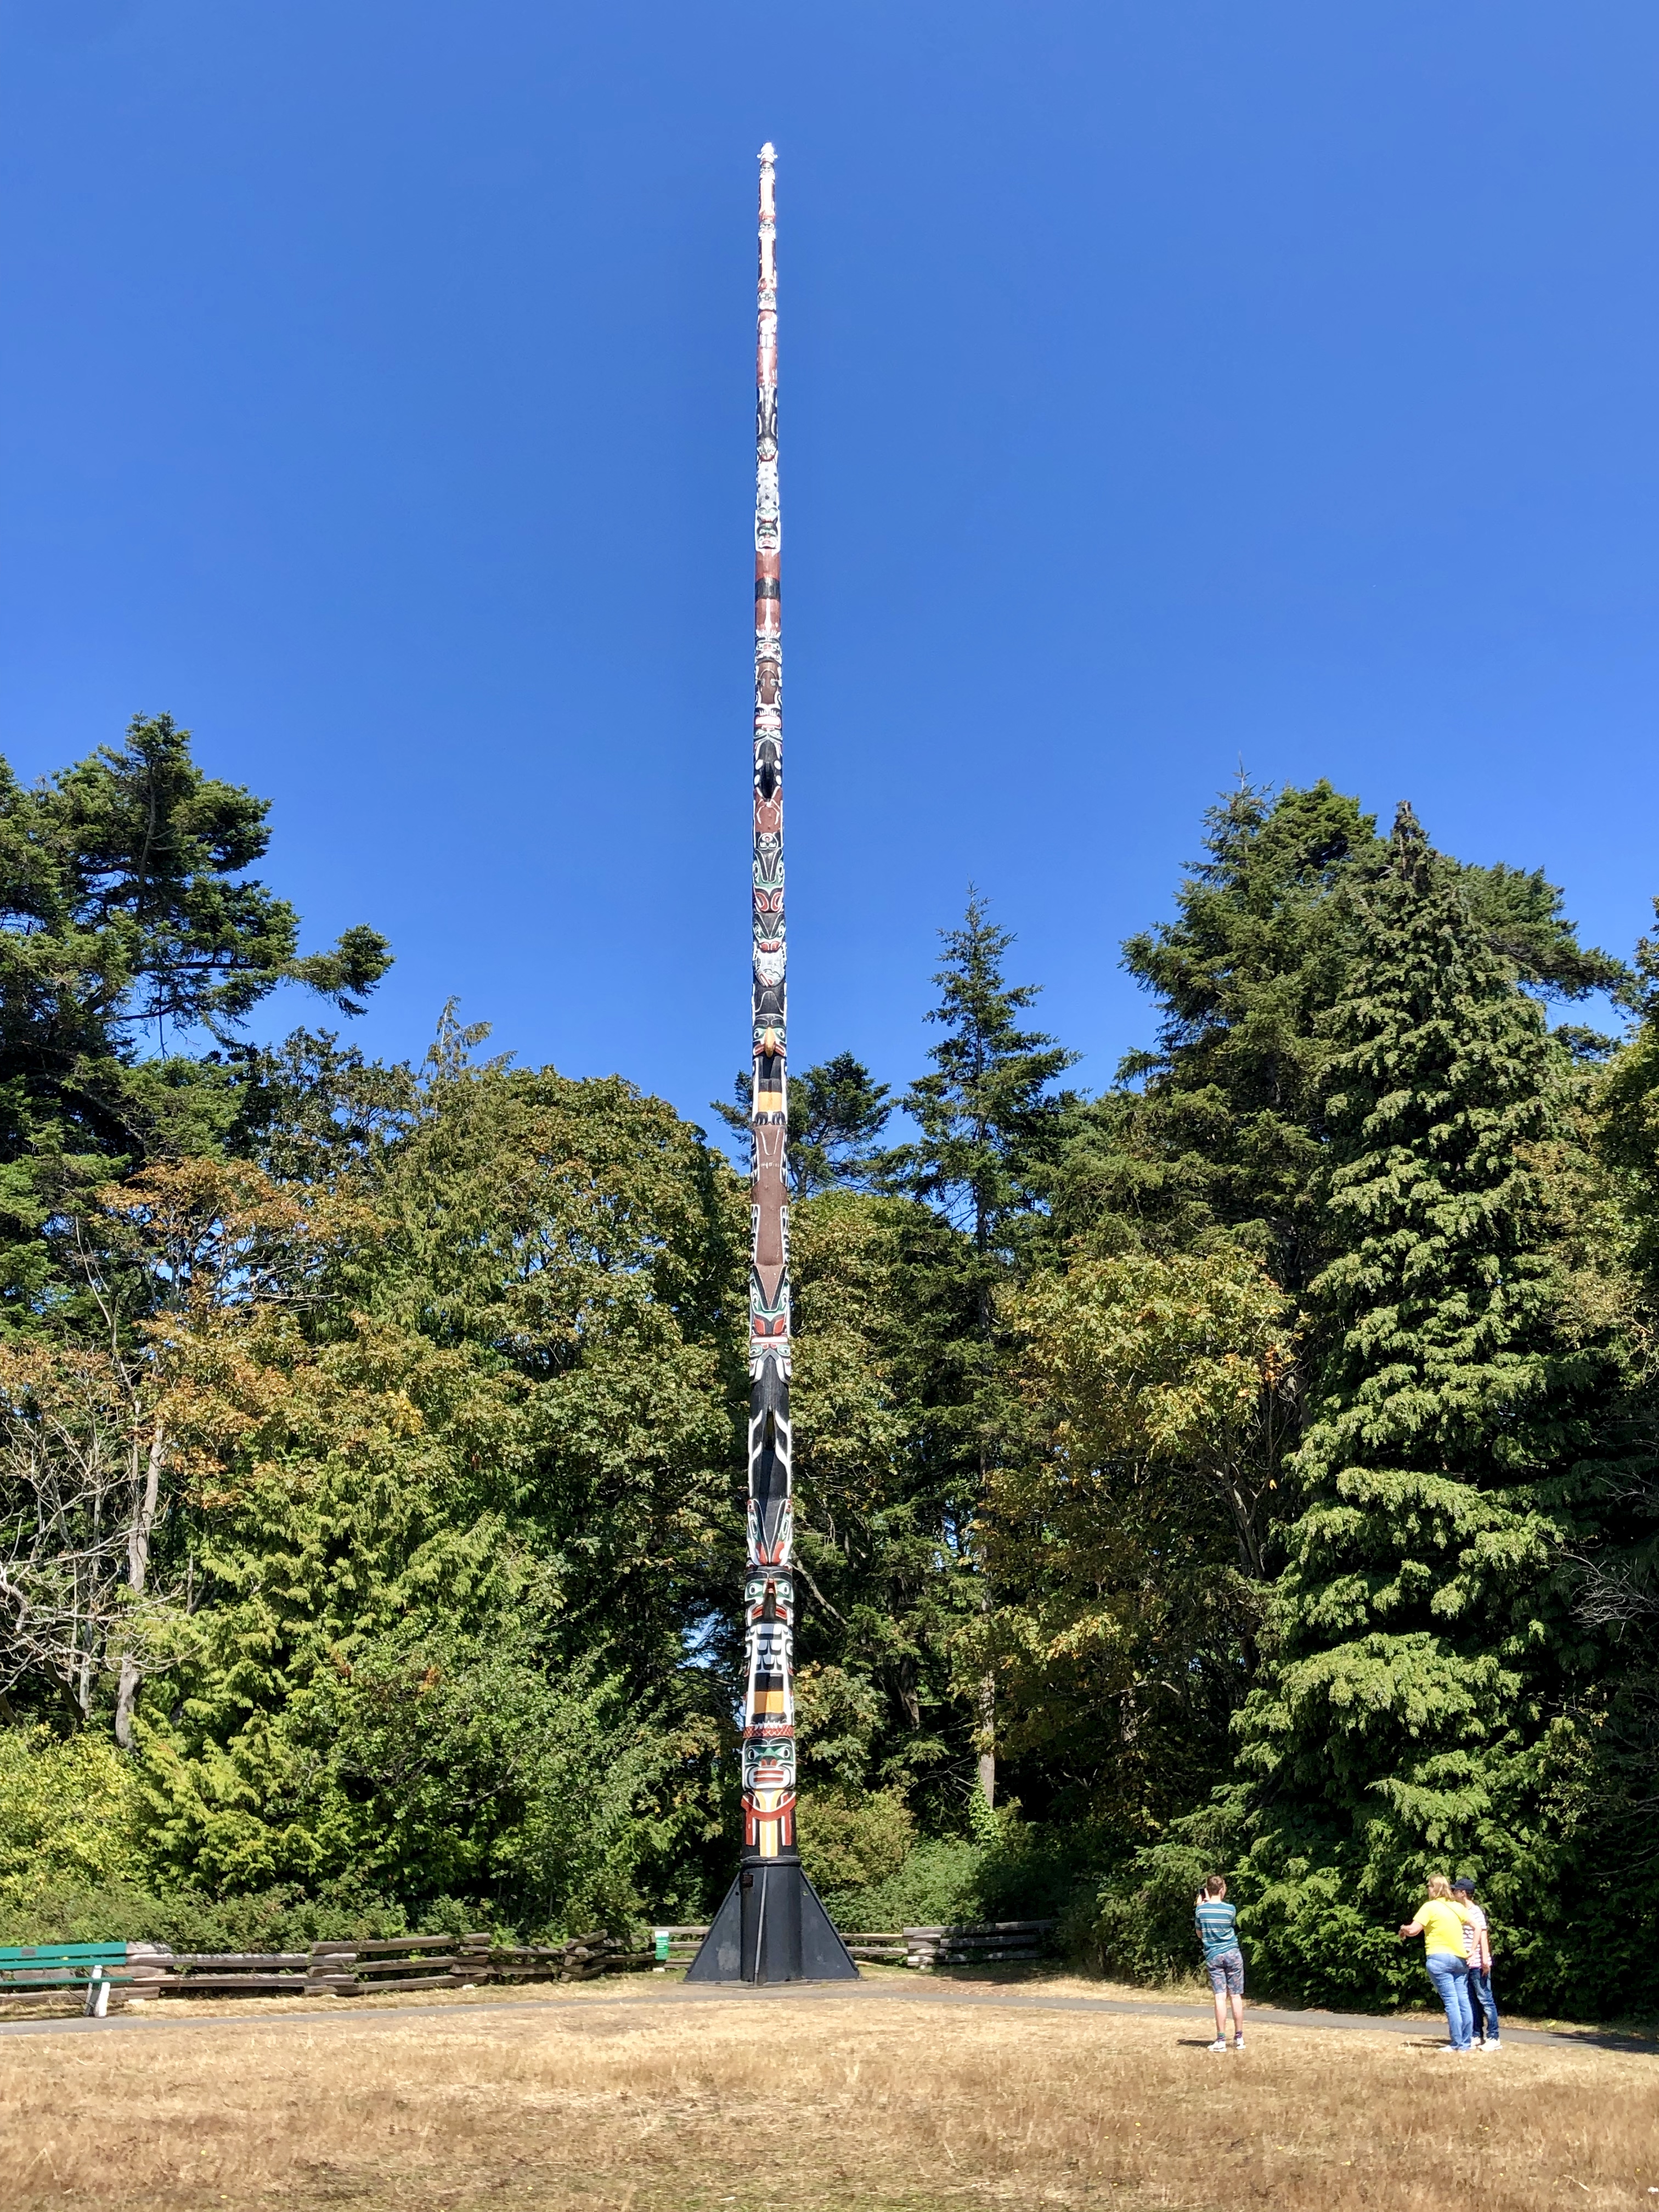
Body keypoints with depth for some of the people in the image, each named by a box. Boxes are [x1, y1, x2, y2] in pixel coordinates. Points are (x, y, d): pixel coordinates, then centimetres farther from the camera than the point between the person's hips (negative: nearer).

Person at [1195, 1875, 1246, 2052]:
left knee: (1220, 1997, -2)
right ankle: (1239, 2038, 11)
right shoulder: (1230, 1909, -6)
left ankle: (1221, 2040, -7)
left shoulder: (1201, 1910, -2)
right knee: (1236, 1996, 7)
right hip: (1232, 1954, -1)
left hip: (1213, 1956, 1)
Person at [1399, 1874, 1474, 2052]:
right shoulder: (1457, 1907, 12)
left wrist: (1403, 1930, 7)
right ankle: (1466, 2043, 10)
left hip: (1439, 1958, -6)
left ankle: (1457, 2044, -5)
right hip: (1460, 1959, 6)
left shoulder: (1430, 1907, -5)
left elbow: (1413, 1930, -13)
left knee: (1451, 2002, -6)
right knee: (1464, 2001, 7)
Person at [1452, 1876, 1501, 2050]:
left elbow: (1483, 1934, -15)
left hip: (1478, 1964, -9)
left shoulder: (1475, 1911, -10)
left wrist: (1485, 1960, -21)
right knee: (1472, 2002, 11)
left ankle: (1494, 2038, 0)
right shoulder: (1462, 1911, 15)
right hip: (1466, 1964, 9)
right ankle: (1478, 2036, 16)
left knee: (1485, 1999, -4)